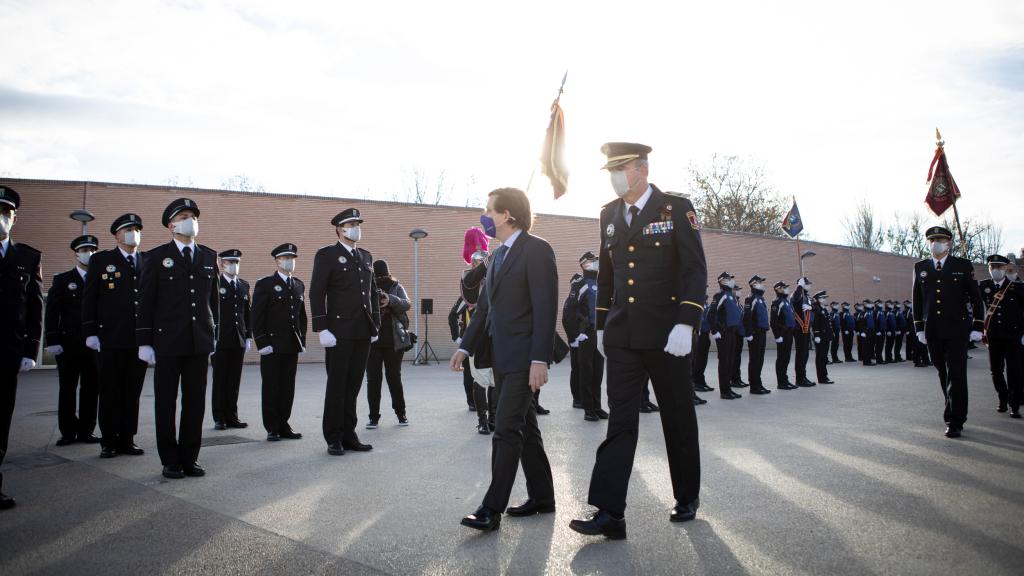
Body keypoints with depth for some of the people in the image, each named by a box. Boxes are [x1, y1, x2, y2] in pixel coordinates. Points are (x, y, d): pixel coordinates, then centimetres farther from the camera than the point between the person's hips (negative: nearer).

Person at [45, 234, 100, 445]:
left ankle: (86, 431, 12)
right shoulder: (62, 280, 7)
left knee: (91, 390, 3)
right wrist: (52, 341, -7)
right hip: (68, 343, -1)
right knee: (67, 389, 3)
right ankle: (68, 432, 12)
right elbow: (52, 312, 2)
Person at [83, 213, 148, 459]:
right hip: (111, 339, -2)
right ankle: (109, 442, 12)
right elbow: (89, 299, 3)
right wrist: (90, 332, -4)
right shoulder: (101, 260, 6)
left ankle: (127, 440, 14)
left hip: (140, 339, 2)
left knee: (133, 393, 6)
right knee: (110, 393, 4)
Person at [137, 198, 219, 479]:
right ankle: (170, 461, 15)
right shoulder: (157, 257, 2)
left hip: (200, 342, 3)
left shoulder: (210, 257, 11)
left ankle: (189, 458, 15)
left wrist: (213, 337, 10)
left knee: (195, 403, 6)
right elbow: (146, 301, 0)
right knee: (166, 403, 5)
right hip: (167, 342, -3)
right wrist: (144, 341, -5)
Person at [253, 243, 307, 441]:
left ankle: (283, 426, 16)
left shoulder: (299, 285, 15)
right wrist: (262, 343, -12)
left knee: (288, 388, 7)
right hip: (272, 346, -5)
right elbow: (257, 316, -6)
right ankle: (272, 429, 9)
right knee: (271, 388, 2)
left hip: (292, 346, 5)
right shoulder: (265, 284, -2)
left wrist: (302, 341, 11)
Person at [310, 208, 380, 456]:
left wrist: (376, 325, 14)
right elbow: (316, 294, -8)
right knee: (337, 386, 1)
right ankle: (334, 439, 10)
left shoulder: (366, 257, 17)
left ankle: (348, 435, 17)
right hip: (339, 331, -5)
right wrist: (322, 330, -15)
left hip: (363, 333, 5)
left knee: (353, 386, 9)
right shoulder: (327, 255, -1)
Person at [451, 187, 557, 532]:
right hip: (502, 357, 9)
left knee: (507, 430, -9)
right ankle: (541, 497, 24)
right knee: (524, 428, 14)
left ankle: (492, 509, -4)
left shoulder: (537, 249, -11)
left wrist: (540, 359, -22)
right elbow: (485, 306, 20)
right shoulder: (499, 255, 17)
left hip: (525, 357, -9)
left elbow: (546, 307, -17)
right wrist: (465, 347, 15)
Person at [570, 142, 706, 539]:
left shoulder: (676, 208, -5)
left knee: (678, 418, 10)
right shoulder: (609, 214, 10)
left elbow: (696, 269, -11)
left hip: (666, 335, -4)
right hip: (622, 336, 4)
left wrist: (685, 324, -20)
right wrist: (601, 325, 16)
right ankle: (609, 512, -4)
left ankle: (687, 498, 28)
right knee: (620, 420, -2)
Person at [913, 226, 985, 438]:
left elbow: (976, 298, 5)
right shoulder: (920, 267, 9)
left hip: (957, 329, -3)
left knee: (956, 375, -6)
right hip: (932, 332, 3)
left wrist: (977, 327, 0)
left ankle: (955, 422, -4)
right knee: (943, 374, 10)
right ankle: (954, 413, 24)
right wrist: (919, 328, 8)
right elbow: (917, 300, 12)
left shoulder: (963, 266, 3)